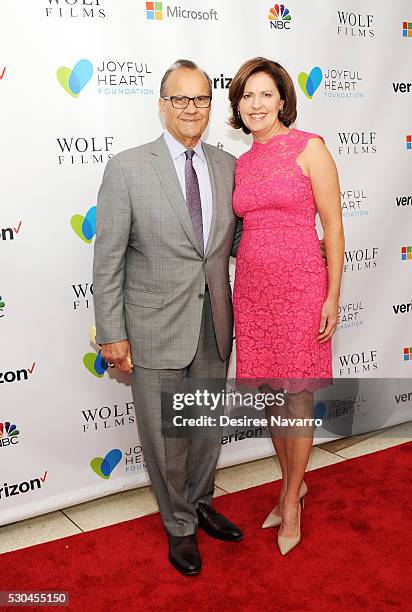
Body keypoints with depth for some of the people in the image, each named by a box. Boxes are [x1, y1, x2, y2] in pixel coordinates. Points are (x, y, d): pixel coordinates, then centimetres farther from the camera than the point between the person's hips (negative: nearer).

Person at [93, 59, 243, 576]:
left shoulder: (227, 166, 5)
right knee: (165, 438, 11)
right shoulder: (127, 168, -9)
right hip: (155, 330, -4)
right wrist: (112, 335, -10)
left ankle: (200, 503, 46)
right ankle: (180, 525, 35)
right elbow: (108, 260, -8)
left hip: (213, 327, 4)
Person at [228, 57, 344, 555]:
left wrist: (333, 296, -10)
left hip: (300, 285, -5)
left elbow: (332, 224, -6)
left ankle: (291, 499, 23)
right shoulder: (241, 164, 11)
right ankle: (292, 483, 33)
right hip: (252, 286, 5)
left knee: (297, 397, 4)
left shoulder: (308, 148, -5)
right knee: (269, 394, 12)